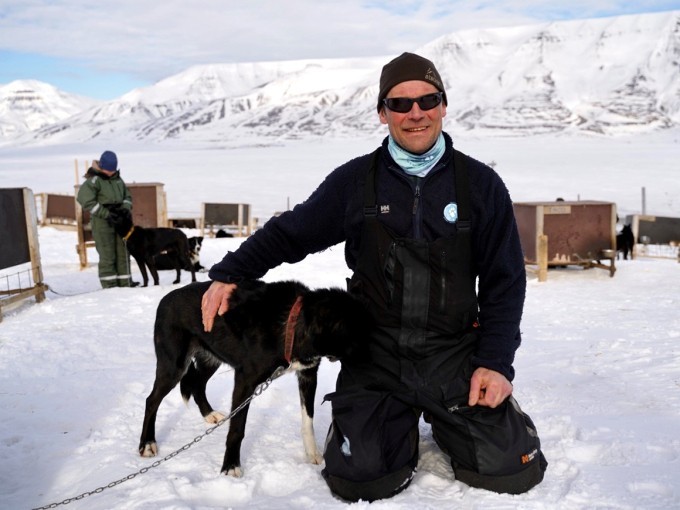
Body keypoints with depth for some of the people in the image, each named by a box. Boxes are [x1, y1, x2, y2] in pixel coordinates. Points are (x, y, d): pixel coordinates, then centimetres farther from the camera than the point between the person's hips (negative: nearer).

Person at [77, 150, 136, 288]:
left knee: (123, 252, 7)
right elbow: (84, 199, -18)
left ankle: (125, 283, 14)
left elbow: (127, 196, 21)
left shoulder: (118, 179, 11)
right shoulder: (94, 180, -8)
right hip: (102, 222, -6)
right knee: (107, 255, -6)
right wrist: (105, 214, -20)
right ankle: (109, 285, -1)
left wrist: (126, 208, -2)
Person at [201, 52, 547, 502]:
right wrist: (228, 274, 2)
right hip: (376, 357, 0)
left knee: (513, 472, -8)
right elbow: (290, 233, 10)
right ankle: (402, 427, 20)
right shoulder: (355, 182, 0)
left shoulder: (480, 185, -1)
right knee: (359, 482, -14)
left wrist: (495, 362, -6)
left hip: (456, 356, 1)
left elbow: (505, 281, 2)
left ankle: (444, 424, 24)